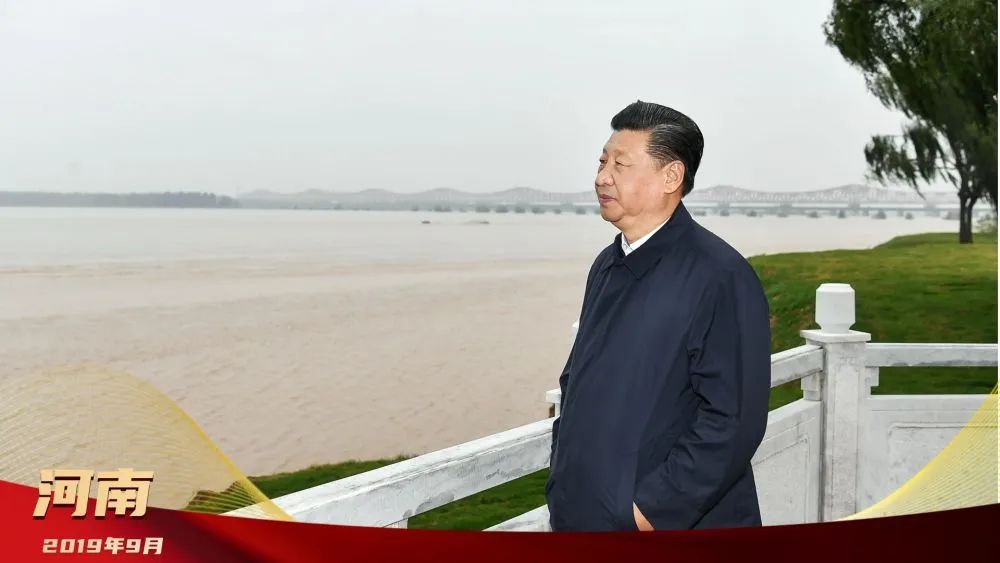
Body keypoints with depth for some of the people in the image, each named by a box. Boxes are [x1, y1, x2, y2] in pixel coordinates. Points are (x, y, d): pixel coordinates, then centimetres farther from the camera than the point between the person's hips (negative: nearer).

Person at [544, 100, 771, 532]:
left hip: (675, 525, -7)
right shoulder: (607, 266, 10)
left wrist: (651, 510, -18)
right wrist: (561, 492, 7)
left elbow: (734, 420, -19)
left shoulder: (720, 276, -14)